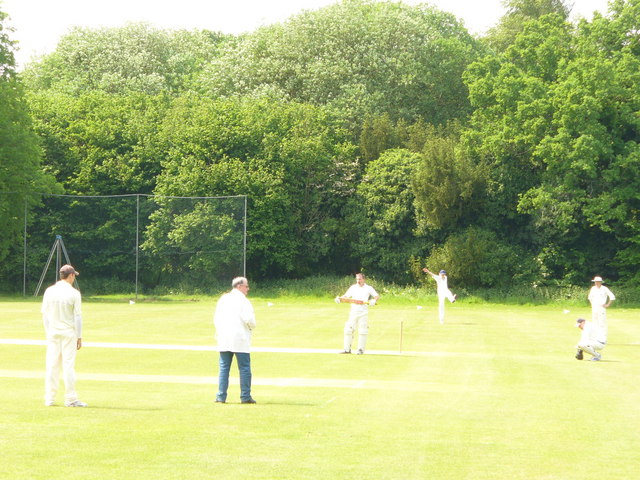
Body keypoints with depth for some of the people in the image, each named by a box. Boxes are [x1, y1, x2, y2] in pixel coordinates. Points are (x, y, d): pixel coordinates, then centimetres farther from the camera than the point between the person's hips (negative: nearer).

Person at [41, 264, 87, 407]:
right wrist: (79, 337, -3)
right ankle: (70, 399, -1)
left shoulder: (49, 291, 2)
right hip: (69, 332, -4)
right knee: (68, 365, -2)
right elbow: (77, 317, -8)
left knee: (52, 365, 7)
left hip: (53, 332, 4)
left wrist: (48, 333, 12)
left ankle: (49, 399, 9)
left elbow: (45, 315, 5)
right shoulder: (74, 293, -8)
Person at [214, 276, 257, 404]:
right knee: (244, 368, 2)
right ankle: (245, 397, 1)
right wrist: (252, 327, 4)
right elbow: (249, 319, -17)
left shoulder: (223, 299, 9)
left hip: (224, 339, 5)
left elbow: (216, 318, 11)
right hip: (240, 339, -5)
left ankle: (221, 396, 5)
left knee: (224, 368, 8)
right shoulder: (243, 300, -9)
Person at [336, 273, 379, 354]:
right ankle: (347, 349, 3)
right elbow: (346, 296, 13)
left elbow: (377, 296, 5)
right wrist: (339, 298, -6)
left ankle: (361, 349, 5)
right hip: (353, 312, 2)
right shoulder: (353, 287, 13)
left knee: (362, 331, -4)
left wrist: (374, 300, -16)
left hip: (363, 312, -2)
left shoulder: (368, 288, 6)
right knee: (348, 329, -3)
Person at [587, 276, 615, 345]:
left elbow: (612, 297, -5)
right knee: (595, 324, 6)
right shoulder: (593, 288, 10)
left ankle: (603, 339, -8)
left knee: (602, 324, -9)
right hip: (594, 308, 6)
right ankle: (596, 339, 11)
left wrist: (608, 305, -7)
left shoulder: (604, 289, -6)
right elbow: (590, 297, 27)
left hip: (601, 308, -6)